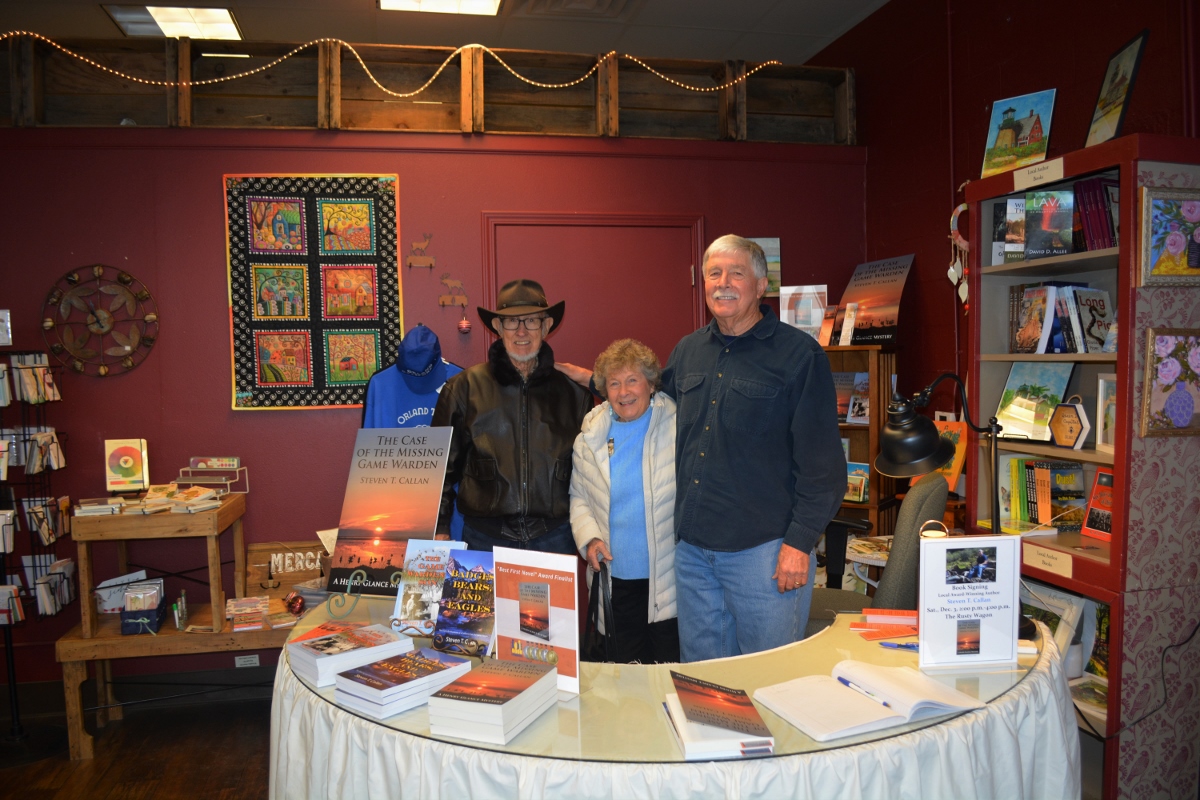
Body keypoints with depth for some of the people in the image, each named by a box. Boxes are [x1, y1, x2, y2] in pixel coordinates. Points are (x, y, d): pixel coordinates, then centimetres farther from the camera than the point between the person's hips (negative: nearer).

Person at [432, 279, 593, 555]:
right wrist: (440, 529, 2)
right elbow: (443, 463, 5)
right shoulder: (464, 387, 0)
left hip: (554, 537, 1)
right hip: (484, 536, -1)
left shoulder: (572, 391, 5)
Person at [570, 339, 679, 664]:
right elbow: (579, 496, 13)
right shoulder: (590, 434, 4)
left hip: (669, 579, -3)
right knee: (624, 670, 16)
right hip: (615, 579, 3)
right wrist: (589, 538, -3)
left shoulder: (678, 425, -7)